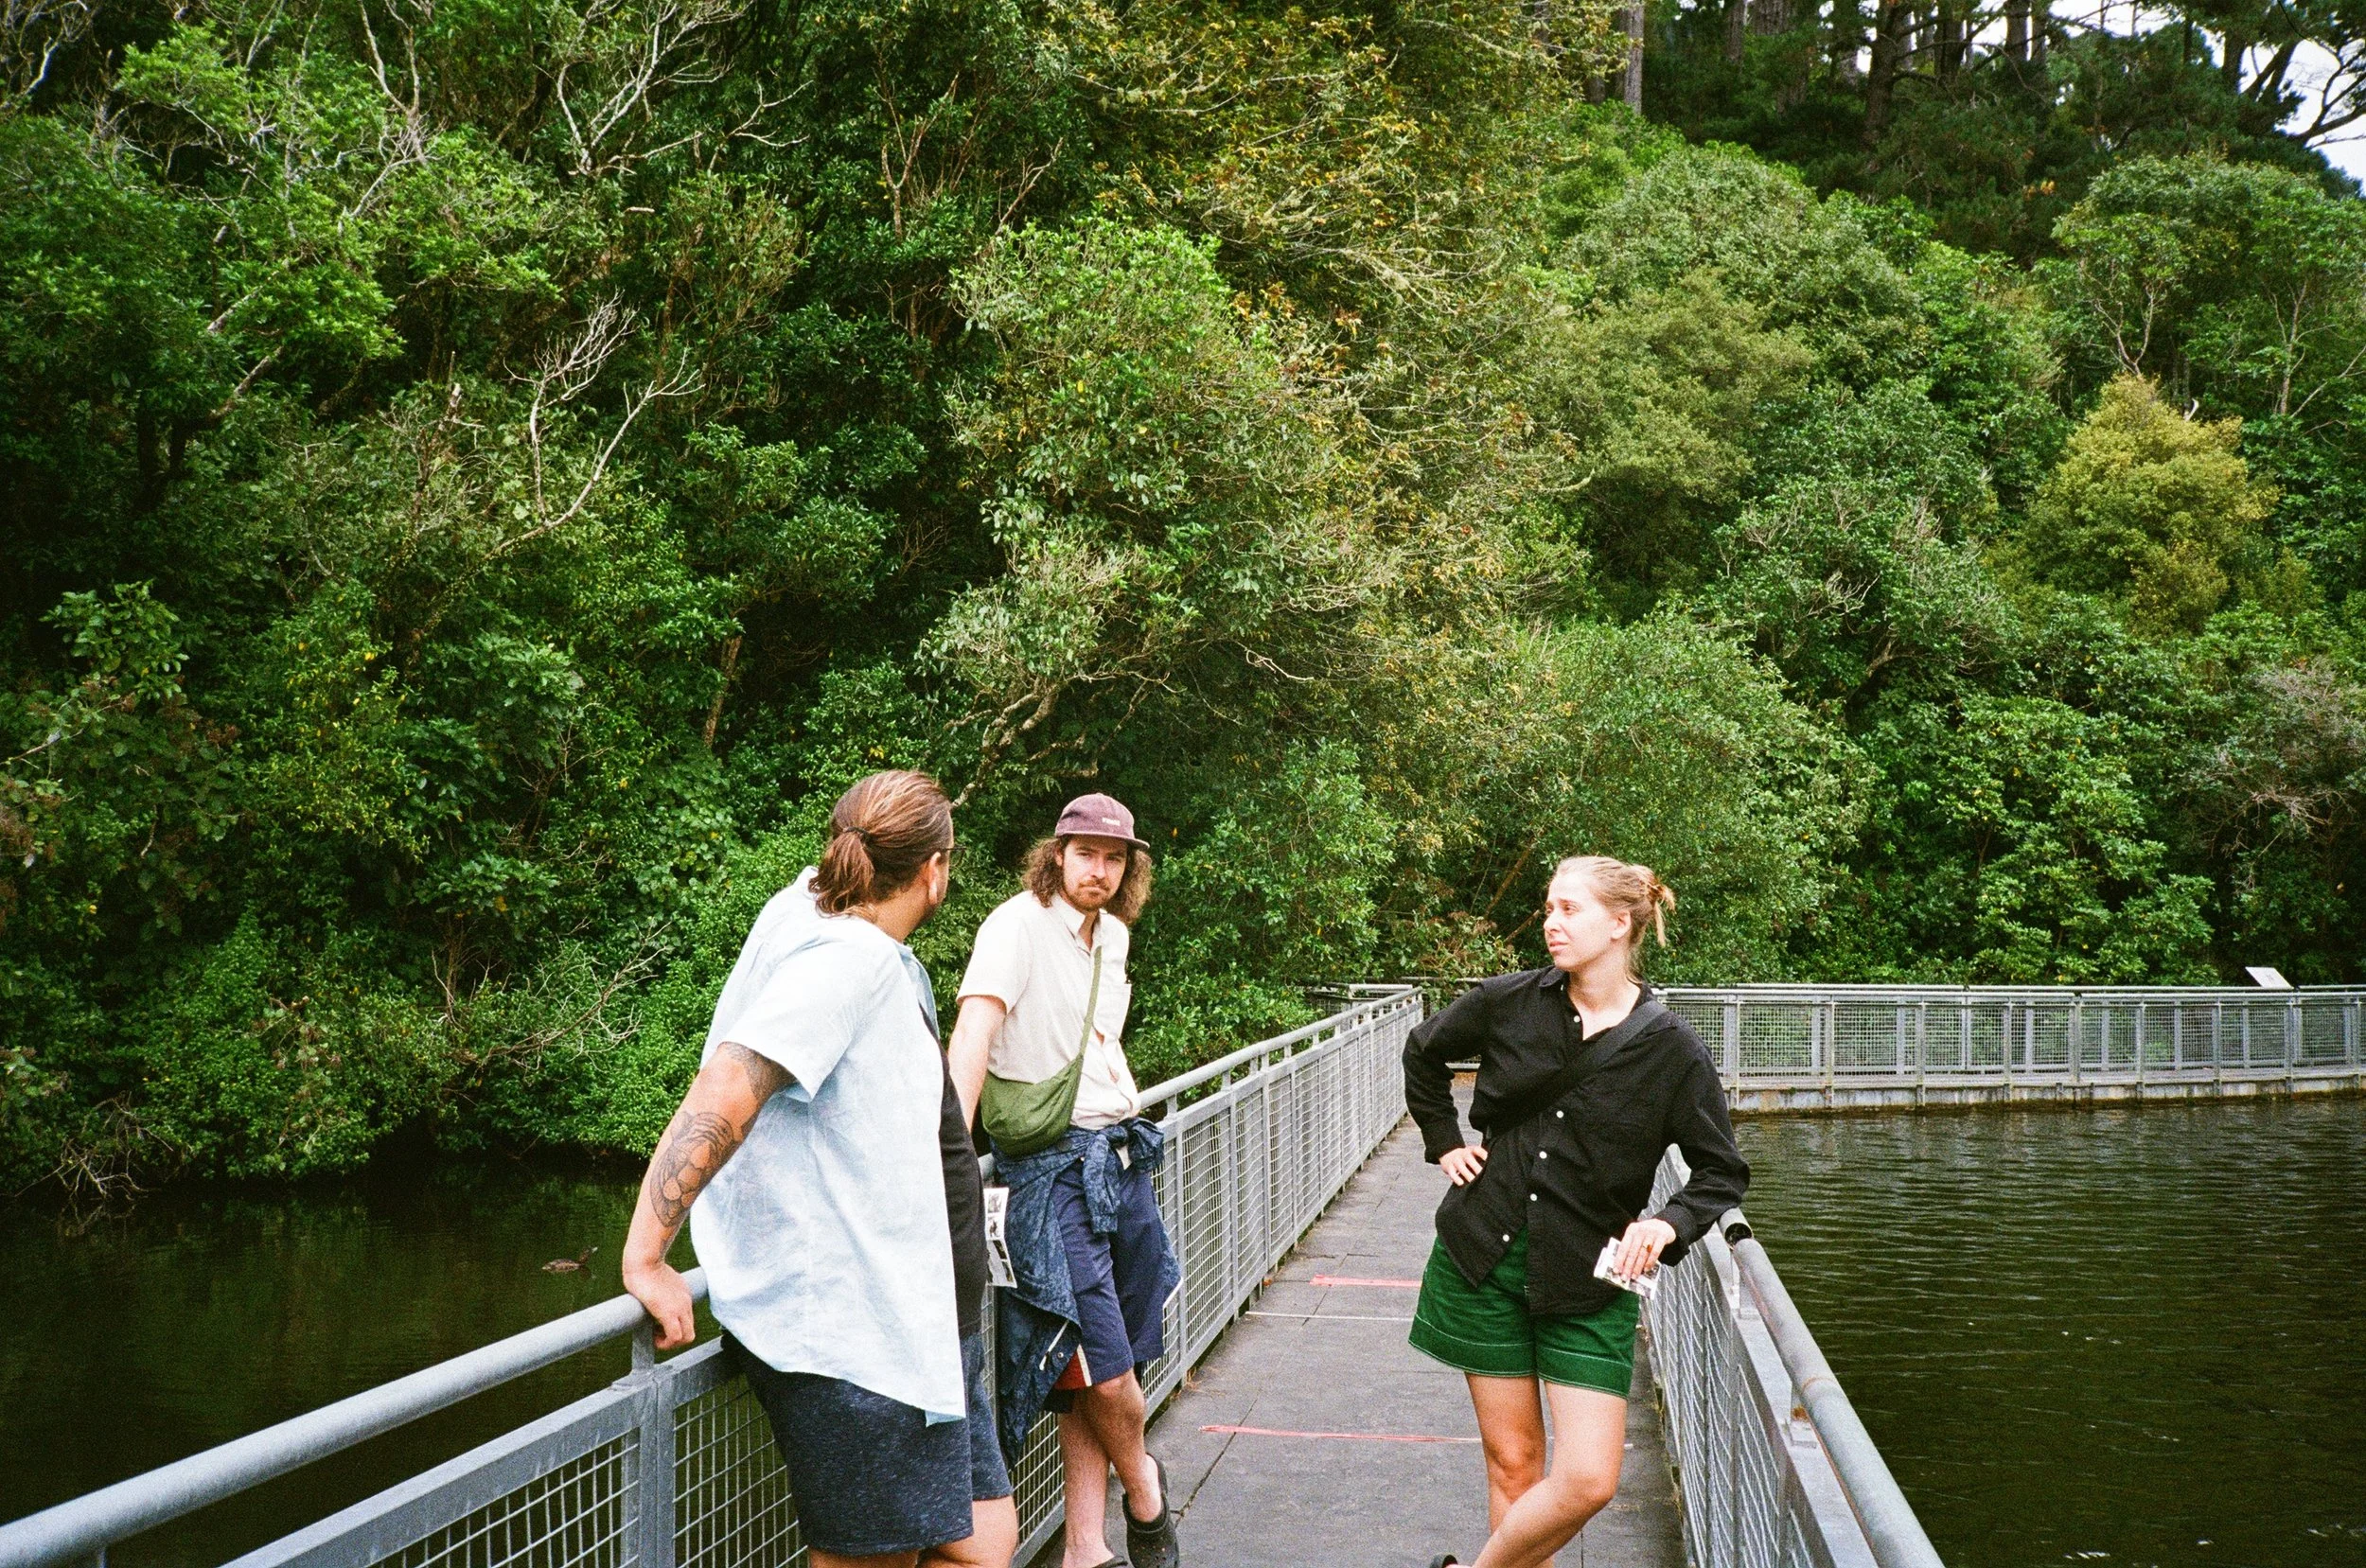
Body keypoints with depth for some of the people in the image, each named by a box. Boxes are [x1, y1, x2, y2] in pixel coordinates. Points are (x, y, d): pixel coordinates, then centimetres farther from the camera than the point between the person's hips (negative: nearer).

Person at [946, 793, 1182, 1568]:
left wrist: (1123, 1105, 15)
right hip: (1052, 1168, -7)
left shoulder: (1113, 934, 13)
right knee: (1102, 1370, -10)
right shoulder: (1018, 925, -12)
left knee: (1102, 1371, 9)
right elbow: (975, 1028, -24)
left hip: (1120, 1156, 7)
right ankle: (1142, 1487, 19)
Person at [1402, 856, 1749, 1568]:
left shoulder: (1671, 1047, -7)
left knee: (1588, 1481, -8)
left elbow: (1722, 1173, 0)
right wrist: (1444, 1142, 11)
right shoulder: (1509, 1001, -1)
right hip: (1485, 1256, 1)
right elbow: (1424, 1053, 19)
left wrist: (1667, 1224, -17)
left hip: (1588, 1276, -1)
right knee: (1513, 1463, 7)